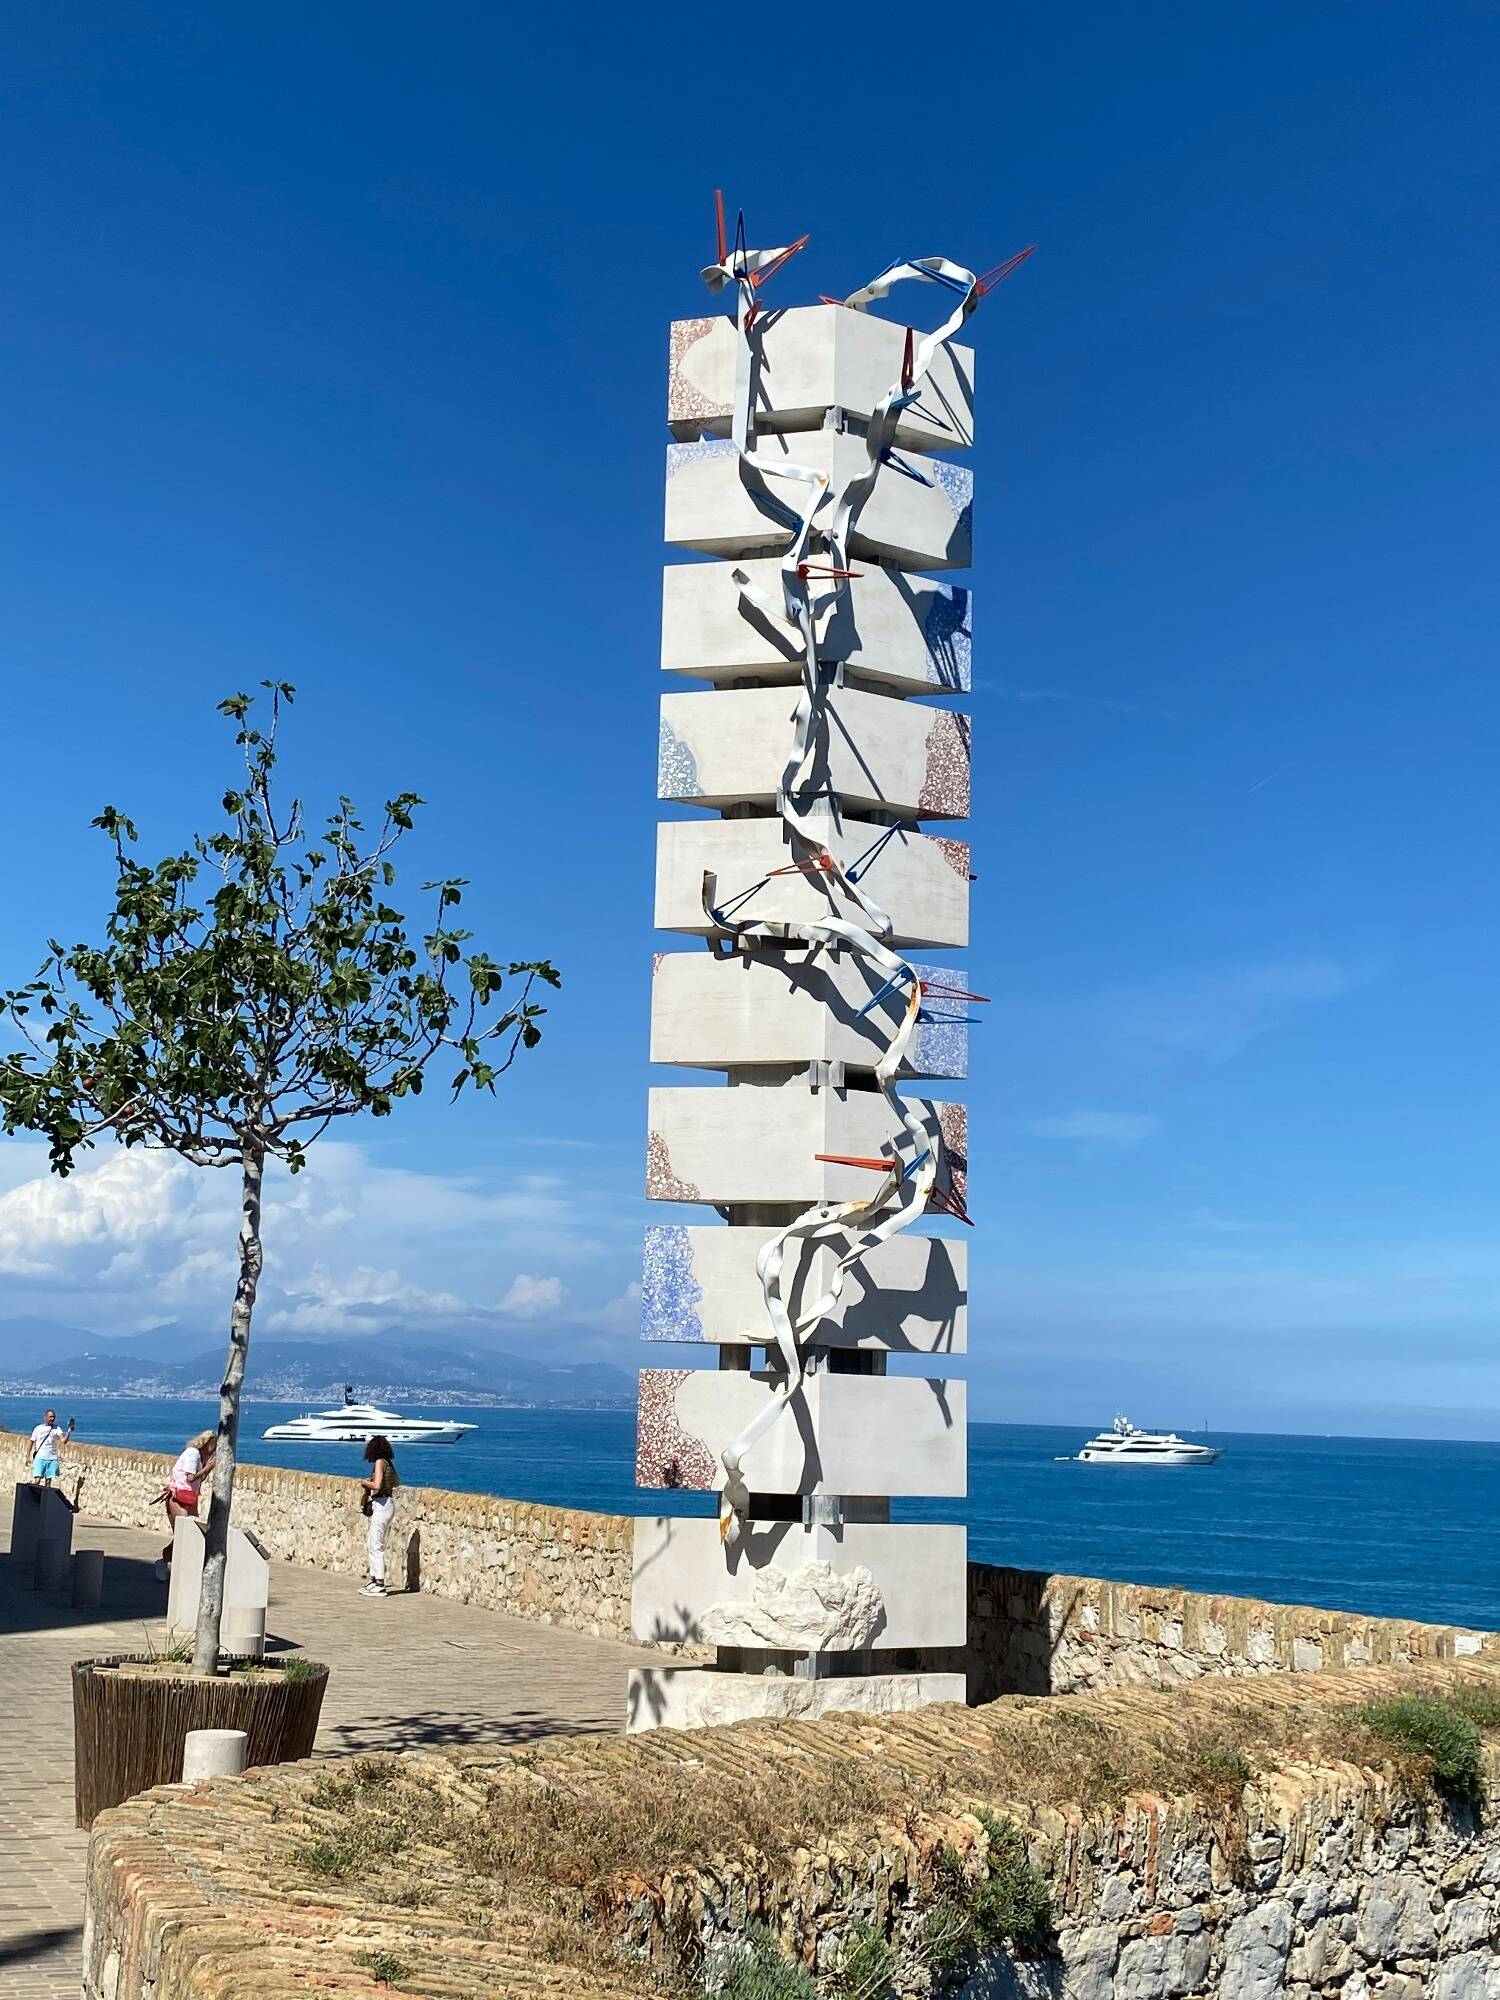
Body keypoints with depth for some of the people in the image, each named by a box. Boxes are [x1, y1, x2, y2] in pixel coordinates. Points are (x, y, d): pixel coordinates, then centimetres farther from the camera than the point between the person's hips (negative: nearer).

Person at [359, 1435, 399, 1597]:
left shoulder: (379, 1462, -12)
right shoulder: (388, 1463, 13)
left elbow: (376, 1485, -23)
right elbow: (397, 1482, 26)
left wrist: (364, 1482, -4)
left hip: (381, 1506, -9)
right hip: (388, 1504, 9)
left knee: (376, 1545, -6)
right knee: (370, 1543, 17)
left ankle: (380, 1586, -5)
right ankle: (374, 1580, 22)